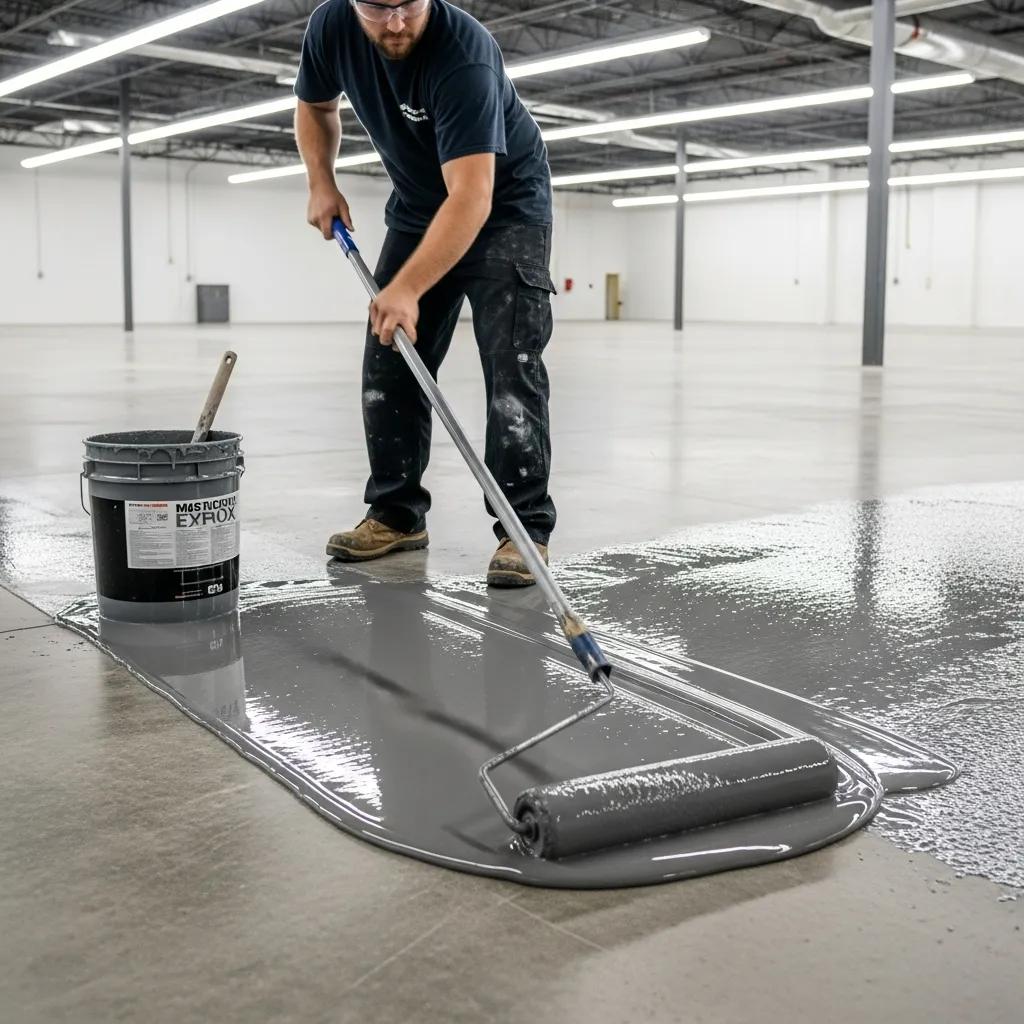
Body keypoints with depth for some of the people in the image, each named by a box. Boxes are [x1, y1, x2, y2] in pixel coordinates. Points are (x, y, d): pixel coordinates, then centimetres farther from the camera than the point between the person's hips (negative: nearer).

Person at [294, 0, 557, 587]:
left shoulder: (463, 54, -33)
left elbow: (471, 198, -40)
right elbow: (315, 106, 10)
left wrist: (408, 290, -44)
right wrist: (322, 184, -3)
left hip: (505, 209, -6)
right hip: (418, 209, 6)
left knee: (512, 368, -15)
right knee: (388, 365, 3)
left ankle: (526, 529, -12)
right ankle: (397, 515, 13)